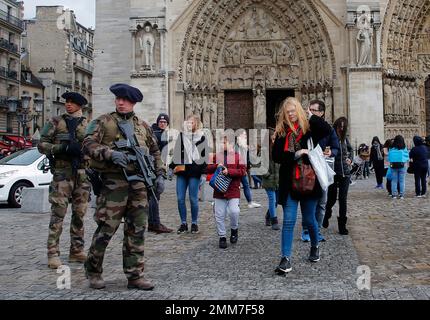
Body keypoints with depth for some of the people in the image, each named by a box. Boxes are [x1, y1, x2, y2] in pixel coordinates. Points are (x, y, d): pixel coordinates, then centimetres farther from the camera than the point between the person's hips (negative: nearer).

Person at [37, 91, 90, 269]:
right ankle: (53, 253, -3)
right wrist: (62, 148, -15)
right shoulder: (55, 122, 5)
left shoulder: (88, 125, 14)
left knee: (79, 214, 8)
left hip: (83, 173, 4)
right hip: (62, 172, -3)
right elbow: (41, 145, 0)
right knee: (58, 213, -7)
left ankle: (77, 251, 17)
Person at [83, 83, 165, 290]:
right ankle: (93, 271, 17)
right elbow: (88, 144, -7)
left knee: (137, 231, 5)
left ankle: (135, 276, 13)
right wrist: (111, 154, -22)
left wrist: (159, 175, 14)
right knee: (106, 229, -3)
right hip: (114, 182, -4)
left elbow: (155, 151, 24)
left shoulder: (143, 126, 18)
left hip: (139, 183, 4)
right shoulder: (103, 122, 4)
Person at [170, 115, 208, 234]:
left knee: (193, 199, -1)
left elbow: (204, 156, 1)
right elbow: (175, 152, 15)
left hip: (194, 172, -3)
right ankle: (183, 223, 13)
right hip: (181, 171, 3)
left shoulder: (202, 138, 3)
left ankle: (194, 223, 13)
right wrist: (174, 165, 3)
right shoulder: (181, 136, 13)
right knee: (180, 198, 2)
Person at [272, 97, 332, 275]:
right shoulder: (281, 131, 4)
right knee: (288, 221, -4)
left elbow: (327, 130, -20)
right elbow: (276, 156, -4)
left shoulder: (310, 128, -1)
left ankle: (315, 247, 40)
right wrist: (295, 155, -16)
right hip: (289, 182, 1)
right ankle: (286, 260, -4)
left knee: (309, 219, 13)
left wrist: (311, 117, -13)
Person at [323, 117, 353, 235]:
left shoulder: (345, 139, 7)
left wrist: (350, 159, 10)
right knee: (332, 198, 7)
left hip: (345, 173, 3)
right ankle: (326, 216, 37)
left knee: (343, 199, 2)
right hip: (333, 173, -3)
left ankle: (342, 225, 9)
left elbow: (350, 149, 26)